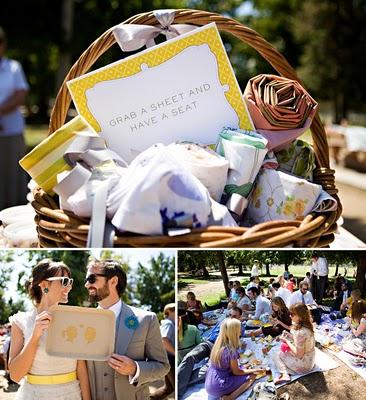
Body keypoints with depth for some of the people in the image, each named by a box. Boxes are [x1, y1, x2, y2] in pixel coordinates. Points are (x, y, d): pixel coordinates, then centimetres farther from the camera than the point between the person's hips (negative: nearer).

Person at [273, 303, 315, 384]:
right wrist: (290, 336, 1)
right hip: (310, 361, 9)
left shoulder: (300, 332, -31)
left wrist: (286, 341, -15)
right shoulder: (307, 326, -4)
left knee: (276, 355, 8)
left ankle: (284, 374, -9)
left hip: (303, 365, -9)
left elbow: (299, 354, -25)